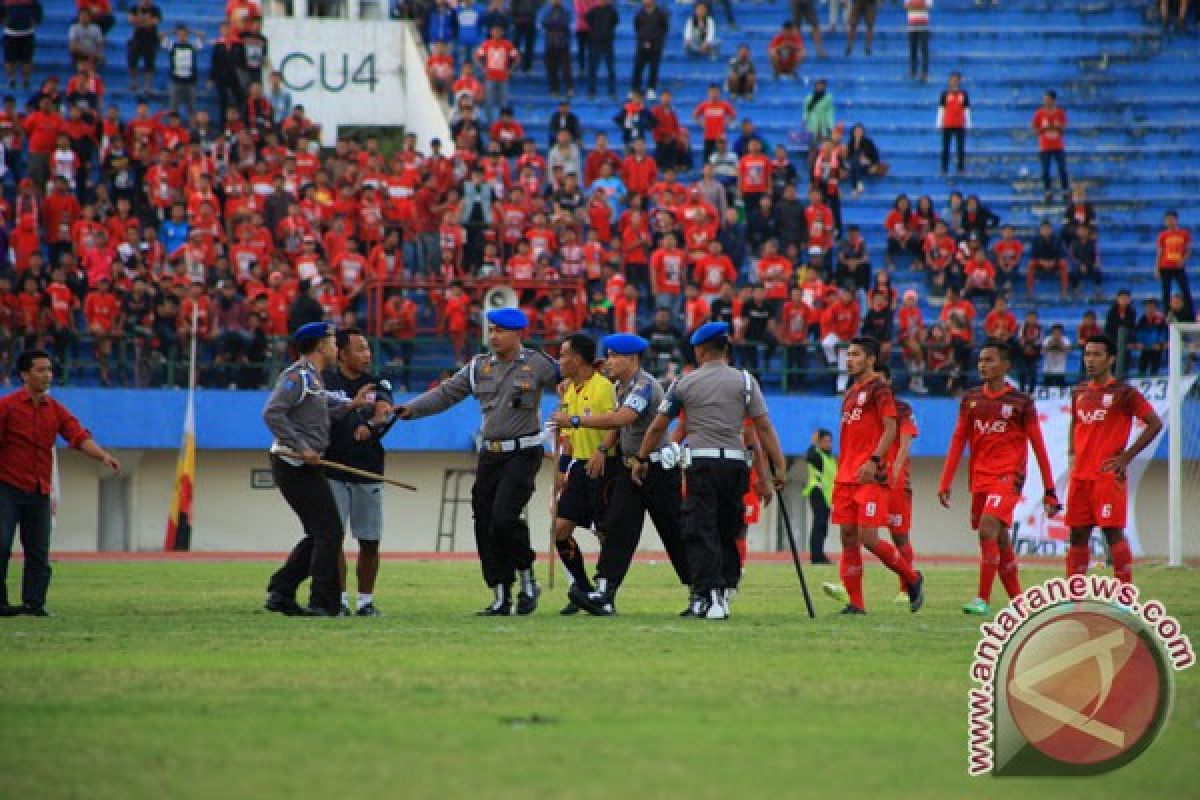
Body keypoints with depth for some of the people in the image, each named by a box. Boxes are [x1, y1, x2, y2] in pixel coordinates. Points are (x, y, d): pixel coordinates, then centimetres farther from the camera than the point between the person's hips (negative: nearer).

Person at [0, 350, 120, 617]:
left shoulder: (56, 410, 10)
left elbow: (79, 436, -1)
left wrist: (103, 455, -19)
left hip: (40, 492, 5)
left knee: (39, 552, 2)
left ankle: (34, 603, 7)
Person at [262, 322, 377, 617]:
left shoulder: (313, 379, 20)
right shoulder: (298, 376, -12)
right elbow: (272, 413, -21)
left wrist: (350, 405, 7)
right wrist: (301, 448, -24)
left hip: (303, 465, 10)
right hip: (296, 466, -10)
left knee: (319, 534, 14)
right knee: (329, 532, -8)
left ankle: (280, 593, 13)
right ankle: (324, 603, -6)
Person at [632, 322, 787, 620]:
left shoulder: (685, 383, 5)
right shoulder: (744, 380, 4)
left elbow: (658, 426, 9)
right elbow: (763, 426, -1)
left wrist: (641, 460, 21)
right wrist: (779, 466, 2)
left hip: (700, 462, -2)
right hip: (736, 462, 2)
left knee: (701, 532, -3)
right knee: (728, 532, 14)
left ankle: (709, 597, -14)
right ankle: (725, 591, 15)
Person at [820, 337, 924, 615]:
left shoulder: (878, 388, -6)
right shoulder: (850, 393, 20)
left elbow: (890, 429, -14)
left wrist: (873, 460, -24)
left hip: (871, 477, -8)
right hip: (846, 477, 8)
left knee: (868, 537, -12)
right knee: (848, 537, 2)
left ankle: (913, 579, 8)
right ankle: (855, 602, 3)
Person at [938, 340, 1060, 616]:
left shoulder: (1021, 402, -3)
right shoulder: (970, 399, 10)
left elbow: (1038, 447, 1)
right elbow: (958, 441, 11)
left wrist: (1050, 491, 0)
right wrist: (945, 483, 5)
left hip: (1008, 477, -5)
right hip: (979, 478, 5)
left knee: (987, 530, -21)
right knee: (1000, 540, 9)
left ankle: (983, 599, -20)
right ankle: (1018, 601, 20)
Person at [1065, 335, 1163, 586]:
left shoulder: (1123, 393, -6)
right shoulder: (1079, 392, 14)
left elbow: (1154, 424, -7)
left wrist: (1126, 457, -9)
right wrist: (1072, 454, 12)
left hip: (1108, 475, -6)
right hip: (1080, 476, 6)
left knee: (1113, 533, -9)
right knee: (1077, 534, 7)